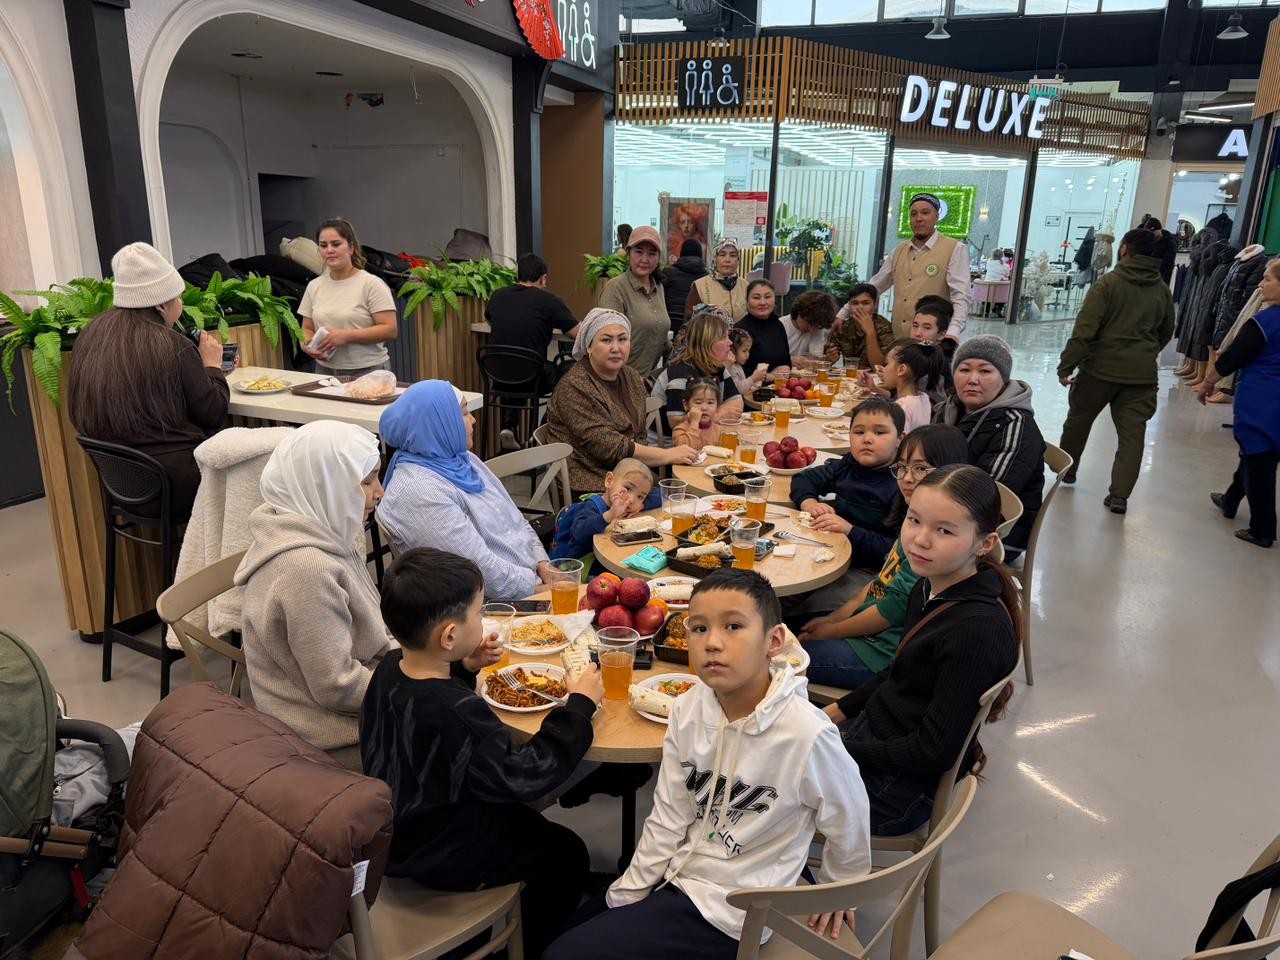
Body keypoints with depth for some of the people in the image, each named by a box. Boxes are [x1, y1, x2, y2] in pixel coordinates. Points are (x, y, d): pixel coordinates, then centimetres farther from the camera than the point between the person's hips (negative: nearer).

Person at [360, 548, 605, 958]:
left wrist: (464, 668, -5)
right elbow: (525, 775, -29)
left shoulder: (389, 668, -11)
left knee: (526, 820, 27)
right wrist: (579, 705, -21)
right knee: (567, 854, 8)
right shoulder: (457, 714, -37)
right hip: (441, 857, -8)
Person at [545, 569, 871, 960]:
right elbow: (668, 818, 0)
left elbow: (849, 822, -9)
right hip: (677, 873, 6)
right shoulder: (688, 710, -11)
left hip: (728, 909, -5)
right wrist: (625, 897, 3)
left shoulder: (806, 734, -28)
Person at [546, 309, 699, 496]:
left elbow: (640, 436, 14)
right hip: (590, 486, -7)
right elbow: (609, 447, -18)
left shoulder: (633, 379, 12)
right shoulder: (574, 387, -12)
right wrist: (668, 455, -16)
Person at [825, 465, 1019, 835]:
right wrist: (837, 711, 7)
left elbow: (933, 752, -25)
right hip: (869, 728, 8)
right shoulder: (929, 589, -3)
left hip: (903, 787, -7)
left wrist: (839, 749, -17)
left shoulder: (979, 631, -28)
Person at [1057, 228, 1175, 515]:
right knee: (1132, 433, 2)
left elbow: (1084, 329, -15)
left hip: (1101, 368, -3)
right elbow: (1166, 332, 20)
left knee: (1078, 421, 17)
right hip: (1143, 373, 3)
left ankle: (1066, 470, 33)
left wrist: (1066, 365, -12)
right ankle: (1119, 494, -4)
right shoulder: (1163, 290, 8)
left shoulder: (1109, 282, -7)